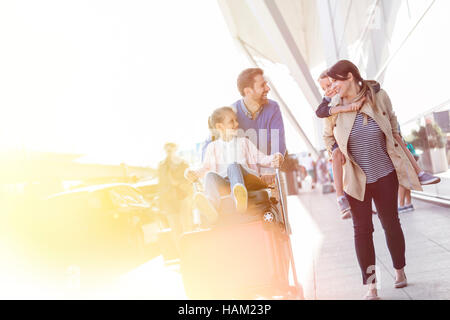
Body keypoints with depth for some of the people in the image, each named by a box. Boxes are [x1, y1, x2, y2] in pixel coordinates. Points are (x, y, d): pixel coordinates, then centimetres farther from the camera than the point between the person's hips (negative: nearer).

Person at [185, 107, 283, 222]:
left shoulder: (244, 142, 28)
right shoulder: (213, 147, 27)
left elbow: (261, 158, 21)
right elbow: (205, 168, 22)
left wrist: (274, 159, 0)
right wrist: (194, 173, 1)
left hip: (247, 179, -1)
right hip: (224, 183, 1)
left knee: (233, 166, -34)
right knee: (210, 175, -32)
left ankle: (240, 194, -70)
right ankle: (211, 206, -66)